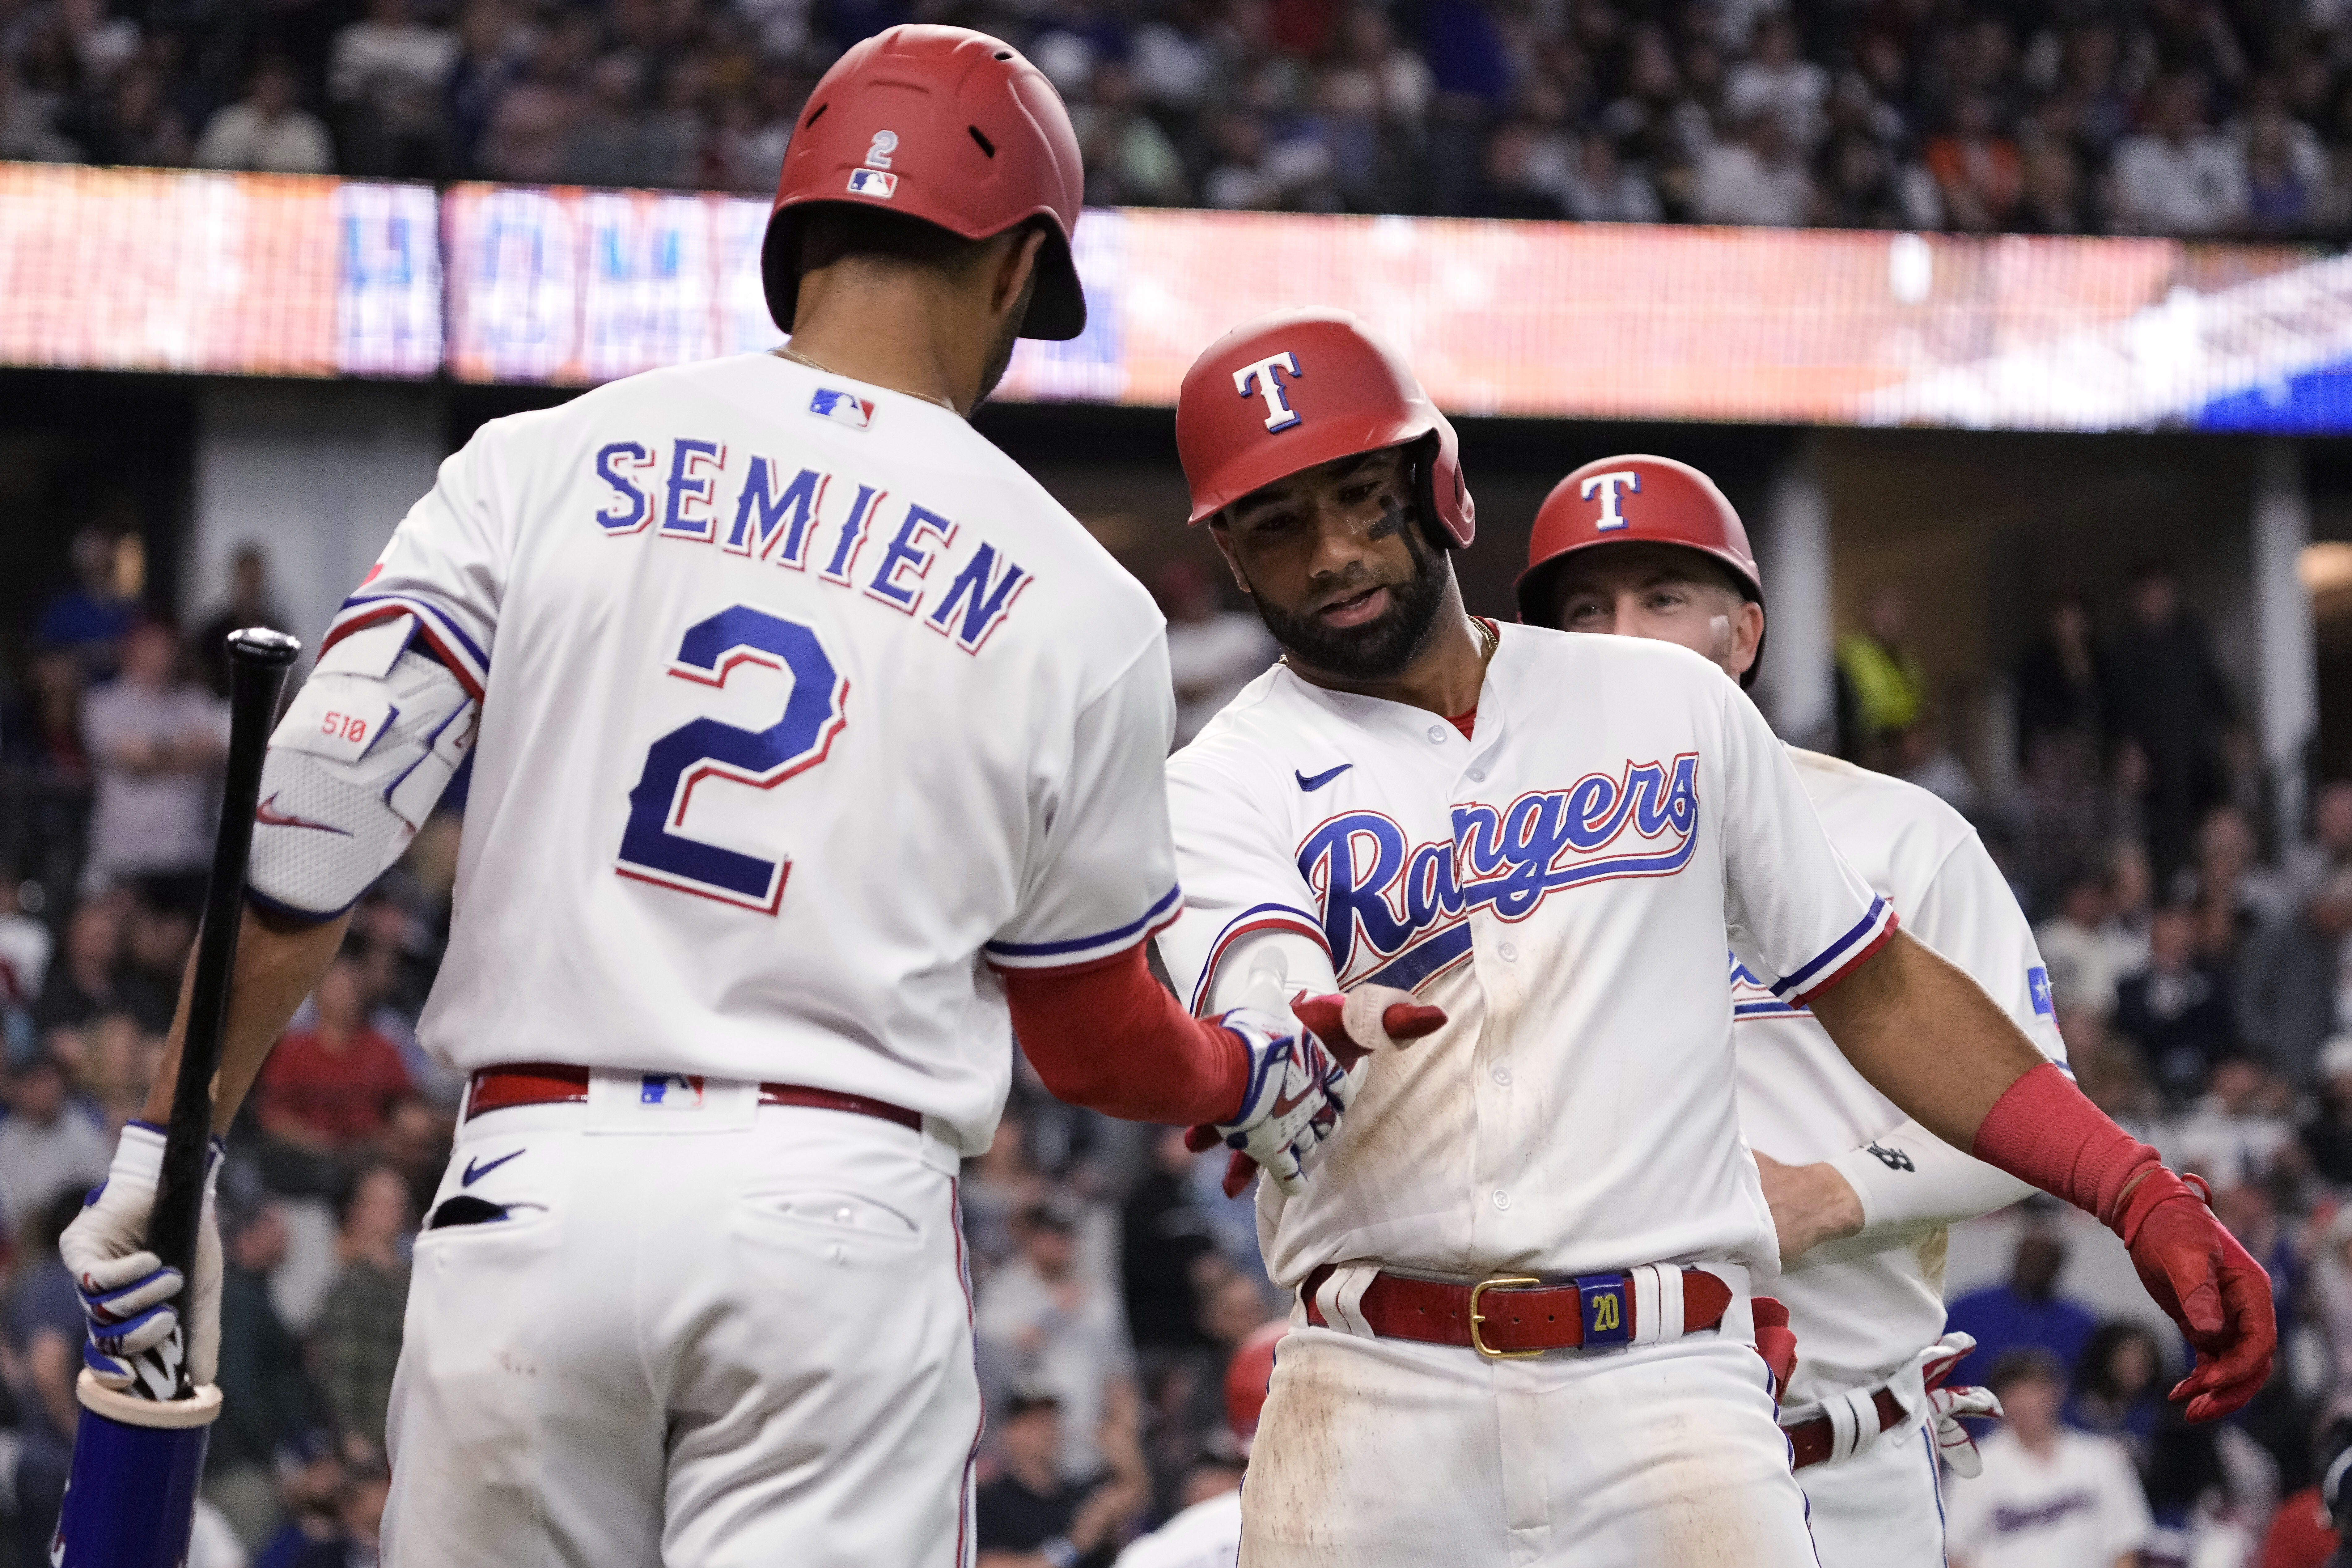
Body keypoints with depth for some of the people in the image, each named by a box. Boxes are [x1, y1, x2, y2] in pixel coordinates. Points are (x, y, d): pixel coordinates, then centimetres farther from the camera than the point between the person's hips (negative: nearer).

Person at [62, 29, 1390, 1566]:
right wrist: (1258, 1078, 35)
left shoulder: (543, 471, 6)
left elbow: (303, 833, -1)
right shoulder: (1078, 604, 5)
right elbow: (1096, 1037, 14)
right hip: (836, 1212, -1)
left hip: (531, 1193, 2)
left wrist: (167, 1154, 4)